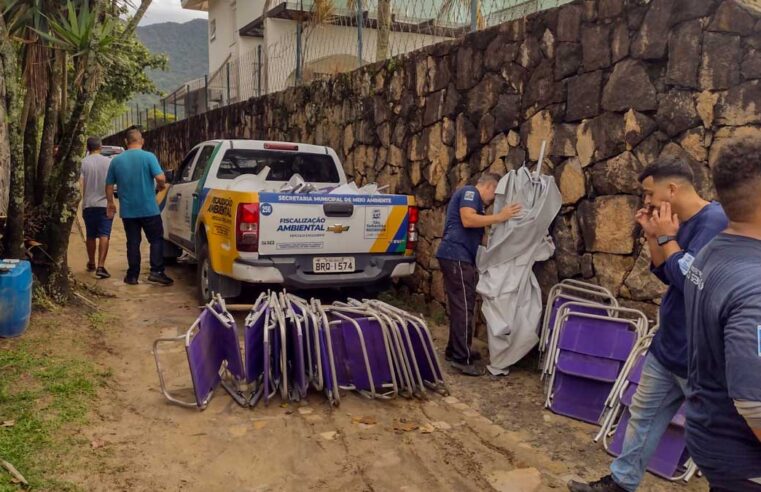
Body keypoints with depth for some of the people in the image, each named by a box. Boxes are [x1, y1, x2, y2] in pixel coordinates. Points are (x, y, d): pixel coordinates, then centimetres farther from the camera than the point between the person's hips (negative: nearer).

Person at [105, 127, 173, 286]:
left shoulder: (116, 160, 4)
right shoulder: (148, 157, -8)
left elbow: (109, 185, 9)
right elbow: (160, 178, -18)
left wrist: (111, 203, 22)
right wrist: (161, 186, 4)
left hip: (127, 211, 3)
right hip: (149, 209, -3)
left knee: (133, 242, 10)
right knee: (156, 239, 7)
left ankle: (132, 275, 12)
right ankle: (156, 271, -3)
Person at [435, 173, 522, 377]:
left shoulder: (473, 199, 26)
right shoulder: (469, 192, -5)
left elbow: (474, 235, 23)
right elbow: (467, 220, -21)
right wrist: (499, 217, -19)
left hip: (457, 257, 11)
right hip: (456, 256, -11)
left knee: (459, 306, 15)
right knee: (464, 307, -10)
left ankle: (455, 350, 23)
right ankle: (462, 359, -8)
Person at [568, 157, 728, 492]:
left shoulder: (714, 221, -21)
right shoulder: (682, 223, 8)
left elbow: (688, 277, -28)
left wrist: (667, 238, -15)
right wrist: (653, 236, 2)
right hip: (666, 346, 10)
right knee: (644, 414, 18)